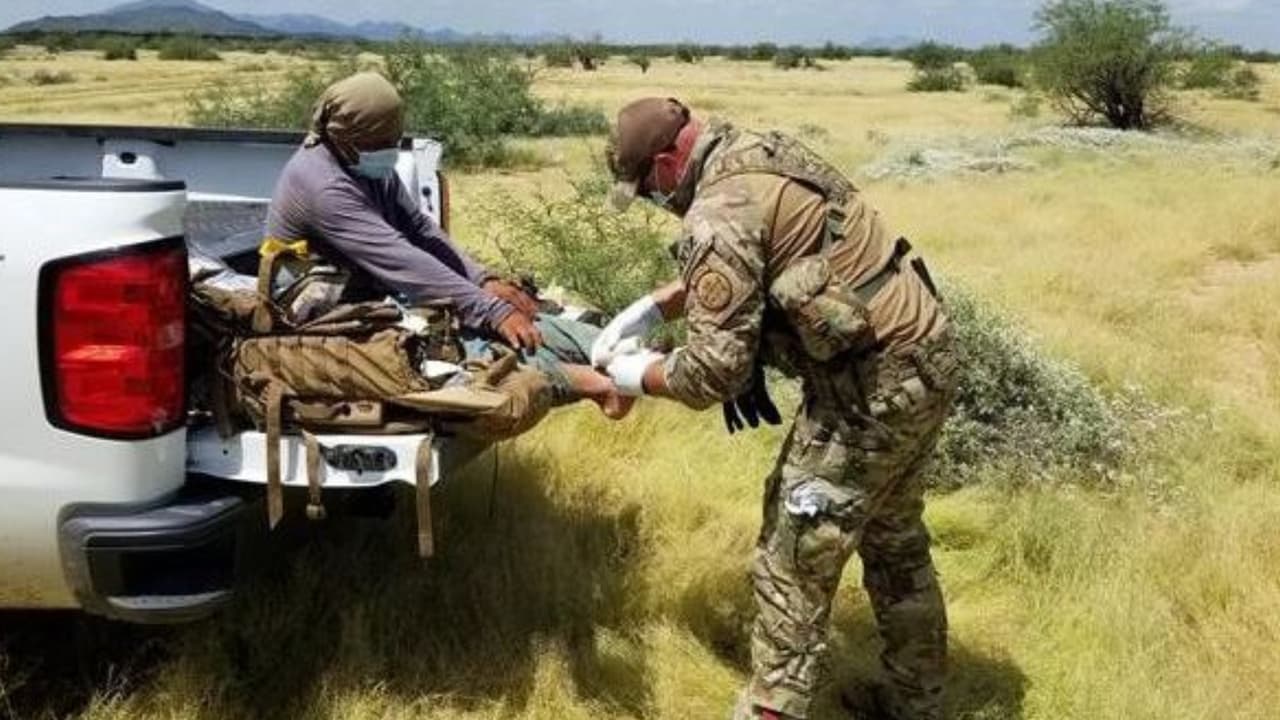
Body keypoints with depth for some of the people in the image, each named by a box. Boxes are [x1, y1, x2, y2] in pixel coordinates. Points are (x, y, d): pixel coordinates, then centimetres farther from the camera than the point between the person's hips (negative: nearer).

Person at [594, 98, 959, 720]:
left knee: (793, 563, 2)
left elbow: (714, 371, -20)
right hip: (924, 357, 10)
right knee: (895, 540, 24)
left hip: (874, 387, -10)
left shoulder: (721, 214, -20)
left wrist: (637, 374, -2)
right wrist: (644, 311, 18)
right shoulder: (761, 155, 10)